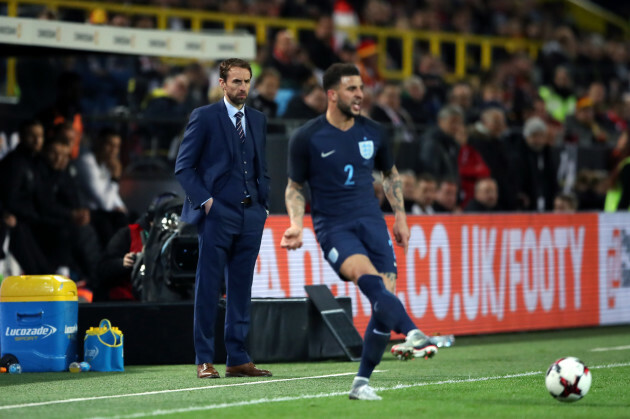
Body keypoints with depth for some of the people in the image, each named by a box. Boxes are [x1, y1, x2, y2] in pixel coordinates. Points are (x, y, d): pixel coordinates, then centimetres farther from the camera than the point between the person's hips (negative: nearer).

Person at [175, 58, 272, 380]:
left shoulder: (258, 120, 16)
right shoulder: (204, 117, -1)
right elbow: (183, 166, -3)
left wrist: (263, 203, 8)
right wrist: (205, 201, -12)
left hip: (250, 215, 5)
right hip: (217, 214, -5)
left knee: (241, 289, 6)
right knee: (208, 289, -4)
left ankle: (238, 359, 10)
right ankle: (204, 360, -1)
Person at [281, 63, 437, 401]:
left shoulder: (373, 132, 8)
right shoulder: (306, 138, -3)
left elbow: (390, 174, 23)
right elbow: (294, 187, 7)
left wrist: (400, 217, 16)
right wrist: (296, 224, -8)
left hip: (372, 221, 4)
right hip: (333, 228, -4)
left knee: (385, 297, -10)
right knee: (370, 279, -32)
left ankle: (362, 383, 1)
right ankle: (412, 334, -51)